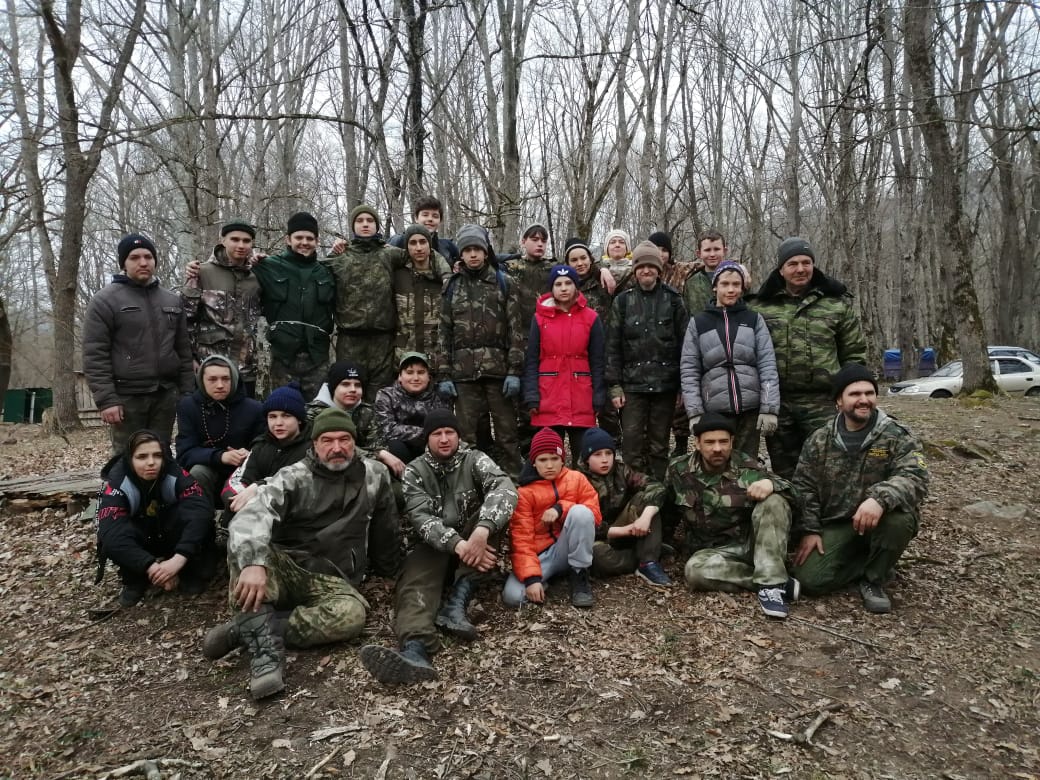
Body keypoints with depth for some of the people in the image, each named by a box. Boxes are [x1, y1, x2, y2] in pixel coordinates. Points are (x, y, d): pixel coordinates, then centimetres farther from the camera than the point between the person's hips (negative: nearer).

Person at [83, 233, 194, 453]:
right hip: (126, 397, -4)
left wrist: (188, 393, 8)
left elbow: (184, 350, 14)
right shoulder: (105, 301, -3)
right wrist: (106, 400, -14)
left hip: (166, 395, 4)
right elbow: (95, 355, -7)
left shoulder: (172, 300, 13)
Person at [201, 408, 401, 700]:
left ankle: (245, 629, -27)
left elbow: (387, 528, 19)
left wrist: (386, 570, 25)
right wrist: (254, 563, -42)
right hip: (285, 570, -1)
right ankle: (264, 643, -37)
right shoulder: (294, 477, -5)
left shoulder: (374, 474, 5)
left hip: (333, 582, 1)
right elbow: (251, 517, -23)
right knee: (245, 545, -32)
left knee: (351, 614, -35)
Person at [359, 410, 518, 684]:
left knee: (495, 507, -27)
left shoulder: (475, 460, -1)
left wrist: (482, 530, -42)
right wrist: (457, 544, -34)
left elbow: (505, 488, -22)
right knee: (416, 580, -31)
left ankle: (456, 603, -35)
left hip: (475, 542, 0)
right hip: (435, 545, 0)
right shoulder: (415, 470, 1)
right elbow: (420, 516, -15)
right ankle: (414, 649, -61)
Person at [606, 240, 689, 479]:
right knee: (632, 443, -2)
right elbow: (613, 346, 3)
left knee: (659, 444, 7)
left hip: (665, 384, 0)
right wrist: (615, 385, -3)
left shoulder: (673, 300, 5)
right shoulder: (623, 301, 5)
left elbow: (685, 343, 3)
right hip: (632, 384, 0)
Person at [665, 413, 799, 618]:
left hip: (753, 542, -1)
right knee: (695, 570, -34)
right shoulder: (678, 469, -3)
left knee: (773, 501, -27)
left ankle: (771, 583, -29)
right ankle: (782, 581, -25)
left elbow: (792, 494, -11)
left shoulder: (748, 468, -9)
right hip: (714, 550, 1)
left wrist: (770, 483, -33)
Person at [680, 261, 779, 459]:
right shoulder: (698, 322, 6)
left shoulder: (754, 320, 9)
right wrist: (694, 411, -6)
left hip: (750, 408, 1)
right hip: (715, 410, -1)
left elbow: (768, 366, 2)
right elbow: (689, 370, 2)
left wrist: (769, 408, -6)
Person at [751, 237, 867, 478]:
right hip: (776, 402, 1)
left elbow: (854, 352, 8)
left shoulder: (837, 302, 4)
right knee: (784, 474, 12)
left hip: (823, 402, -1)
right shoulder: (760, 305, 4)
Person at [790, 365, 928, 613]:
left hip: (880, 522, -2)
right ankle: (876, 563, 9)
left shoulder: (897, 436, -7)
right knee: (810, 578, -19)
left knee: (898, 517, -37)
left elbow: (915, 477, -22)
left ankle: (874, 579, -8)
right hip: (836, 525, 2)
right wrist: (809, 530, -6)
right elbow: (804, 487, 4)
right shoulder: (820, 440, 2)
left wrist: (880, 498, -42)